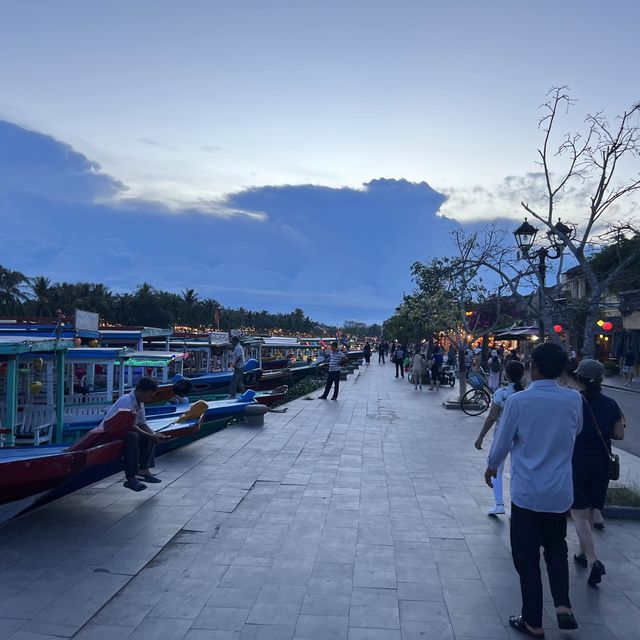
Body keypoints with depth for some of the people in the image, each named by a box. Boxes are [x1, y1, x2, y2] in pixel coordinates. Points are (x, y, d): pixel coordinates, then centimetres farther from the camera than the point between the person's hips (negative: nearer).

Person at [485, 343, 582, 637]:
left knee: (527, 556, 10)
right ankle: (563, 605, 11)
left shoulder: (518, 400, -16)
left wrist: (491, 466, 11)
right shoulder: (574, 399, -7)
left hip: (526, 491, -3)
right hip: (560, 491, 3)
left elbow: (503, 441, -6)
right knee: (556, 548, 24)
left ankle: (533, 622, 19)